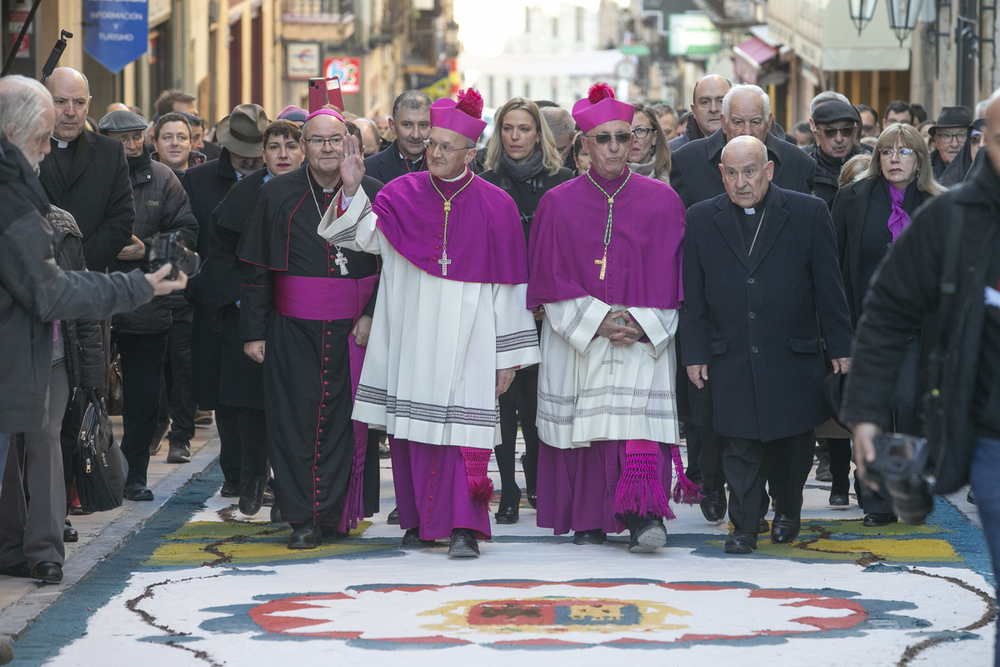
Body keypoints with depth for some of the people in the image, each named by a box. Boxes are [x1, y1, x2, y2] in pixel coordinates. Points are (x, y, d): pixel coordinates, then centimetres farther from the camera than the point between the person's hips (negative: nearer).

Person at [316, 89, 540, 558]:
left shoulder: (495, 206, 1)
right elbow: (365, 235, -7)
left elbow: (508, 286, 2)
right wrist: (352, 191, -23)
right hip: (409, 336, 3)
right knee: (412, 429, 5)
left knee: (459, 426, -10)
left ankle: (463, 527, -11)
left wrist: (507, 357, 1)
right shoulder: (403, 194, 6)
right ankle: (418, 519, 17)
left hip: (465, 338, -2)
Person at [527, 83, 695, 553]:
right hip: (577, 338, 1)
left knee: (637, 418, -15)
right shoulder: (559, 204, 5)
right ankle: (587, 520, 11)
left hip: (644, 337, -1)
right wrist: (597, 321, -11)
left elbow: (670, 276, 3)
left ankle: (642, 514, -24)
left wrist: (642, 325, -10)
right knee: (583, 423, 1)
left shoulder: (661, 200, 5)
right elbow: (552, 280, 1)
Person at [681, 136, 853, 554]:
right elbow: (693, 295, 7)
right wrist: (695, 354, 2)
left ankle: (788, 511, 31)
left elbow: (829, 286, 2)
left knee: (793, 442, 7)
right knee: (741, 446, -3)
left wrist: (840, 347, 1)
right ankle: (744, 528, 5)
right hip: (732, 360, 0)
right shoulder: (701, 220, 4)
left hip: (793, 358, 0)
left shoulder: (808, 214, 0)